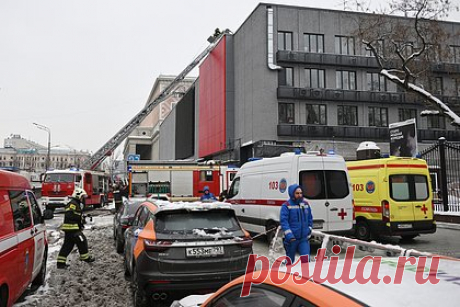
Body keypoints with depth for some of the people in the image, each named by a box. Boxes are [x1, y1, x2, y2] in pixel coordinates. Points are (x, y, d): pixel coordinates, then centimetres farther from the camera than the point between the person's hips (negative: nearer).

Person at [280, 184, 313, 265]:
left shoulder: (306, 204, 7)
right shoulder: (286, 206, -9)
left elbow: (310, 219, 17)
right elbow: (283, 221, -14)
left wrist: (309, 231, 12)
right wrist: (289, 236, -21)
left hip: (304, 238, 3)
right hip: (291, 239, -3)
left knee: (306, 260, -7)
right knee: (290, 261, 12)